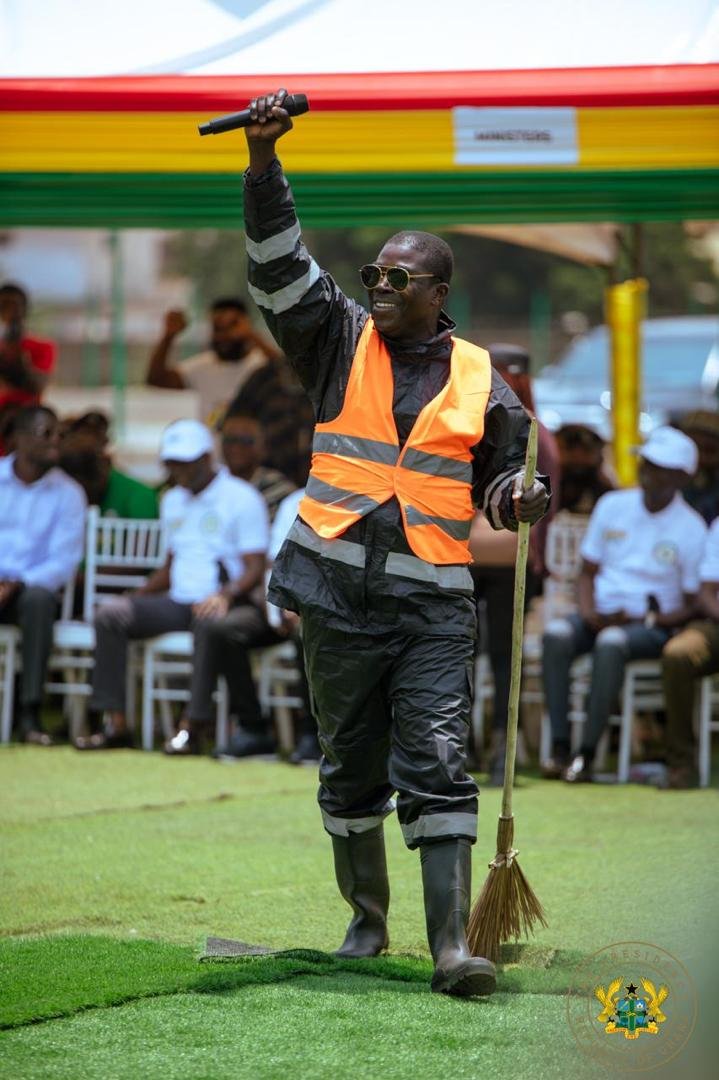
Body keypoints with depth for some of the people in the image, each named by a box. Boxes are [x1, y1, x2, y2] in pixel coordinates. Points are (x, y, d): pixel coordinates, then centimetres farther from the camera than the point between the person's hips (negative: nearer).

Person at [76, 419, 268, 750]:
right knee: (110, 615, -16)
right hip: (177, 601, 7)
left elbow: (255, 568, -9)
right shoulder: (172, 501, 21)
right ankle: (115, 725, -22)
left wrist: (226, 595, -28)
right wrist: (137, 598, 12)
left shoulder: (241, 498, -2)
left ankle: (193, 725, -41)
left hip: (220, 602, -6)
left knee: (209, 622, -41)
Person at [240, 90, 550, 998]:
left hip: (433, 603, -2)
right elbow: (280, 268, -2)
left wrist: (517, 499, -8)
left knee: (436, 767, -11)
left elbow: (496, 479, 17)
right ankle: (366, 921, 29)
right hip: (339, 596, 2)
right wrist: (263, 162, -13)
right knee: (349, 768, 11)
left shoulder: (478, 381, 6)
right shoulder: (342, 344, 7)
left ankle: (451, 947, -17)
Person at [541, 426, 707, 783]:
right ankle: (559, 749, -35)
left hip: (653, 625, -4)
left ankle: (587, 754, -37)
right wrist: (588, 611, -5)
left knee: (611, 643, -37)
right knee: (556, 634, -30)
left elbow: (691, 606, -1)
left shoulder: (691, 529, -2)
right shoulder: (612, 506, 10)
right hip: (600, 616, 4)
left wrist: (645, 619, -16)